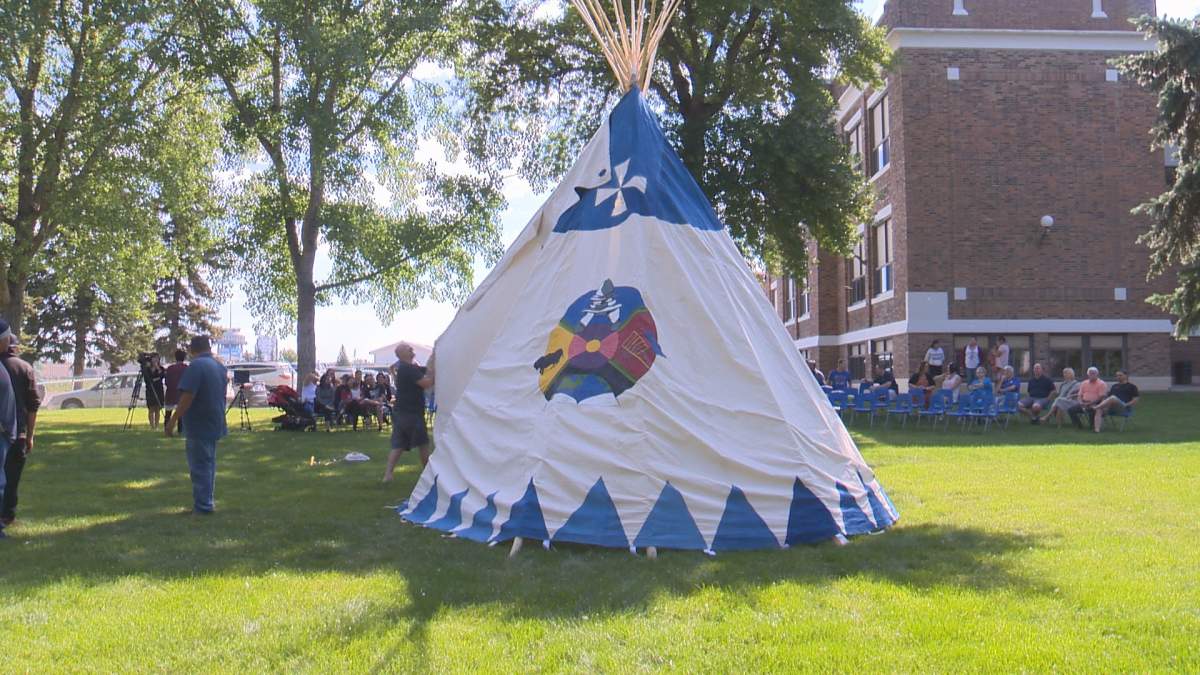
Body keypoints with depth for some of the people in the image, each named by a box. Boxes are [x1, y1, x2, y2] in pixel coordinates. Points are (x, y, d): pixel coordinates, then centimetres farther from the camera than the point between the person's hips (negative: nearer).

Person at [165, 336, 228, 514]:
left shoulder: (196, 366, -18)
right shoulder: (220, 366, 7)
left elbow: (187, 397, -23)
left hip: (199, 426, -8)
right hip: (215, 424, 8)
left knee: (200, 466, -1)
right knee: (209, 463, 17)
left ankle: (203, 506, 3)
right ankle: (207, 501, 25)